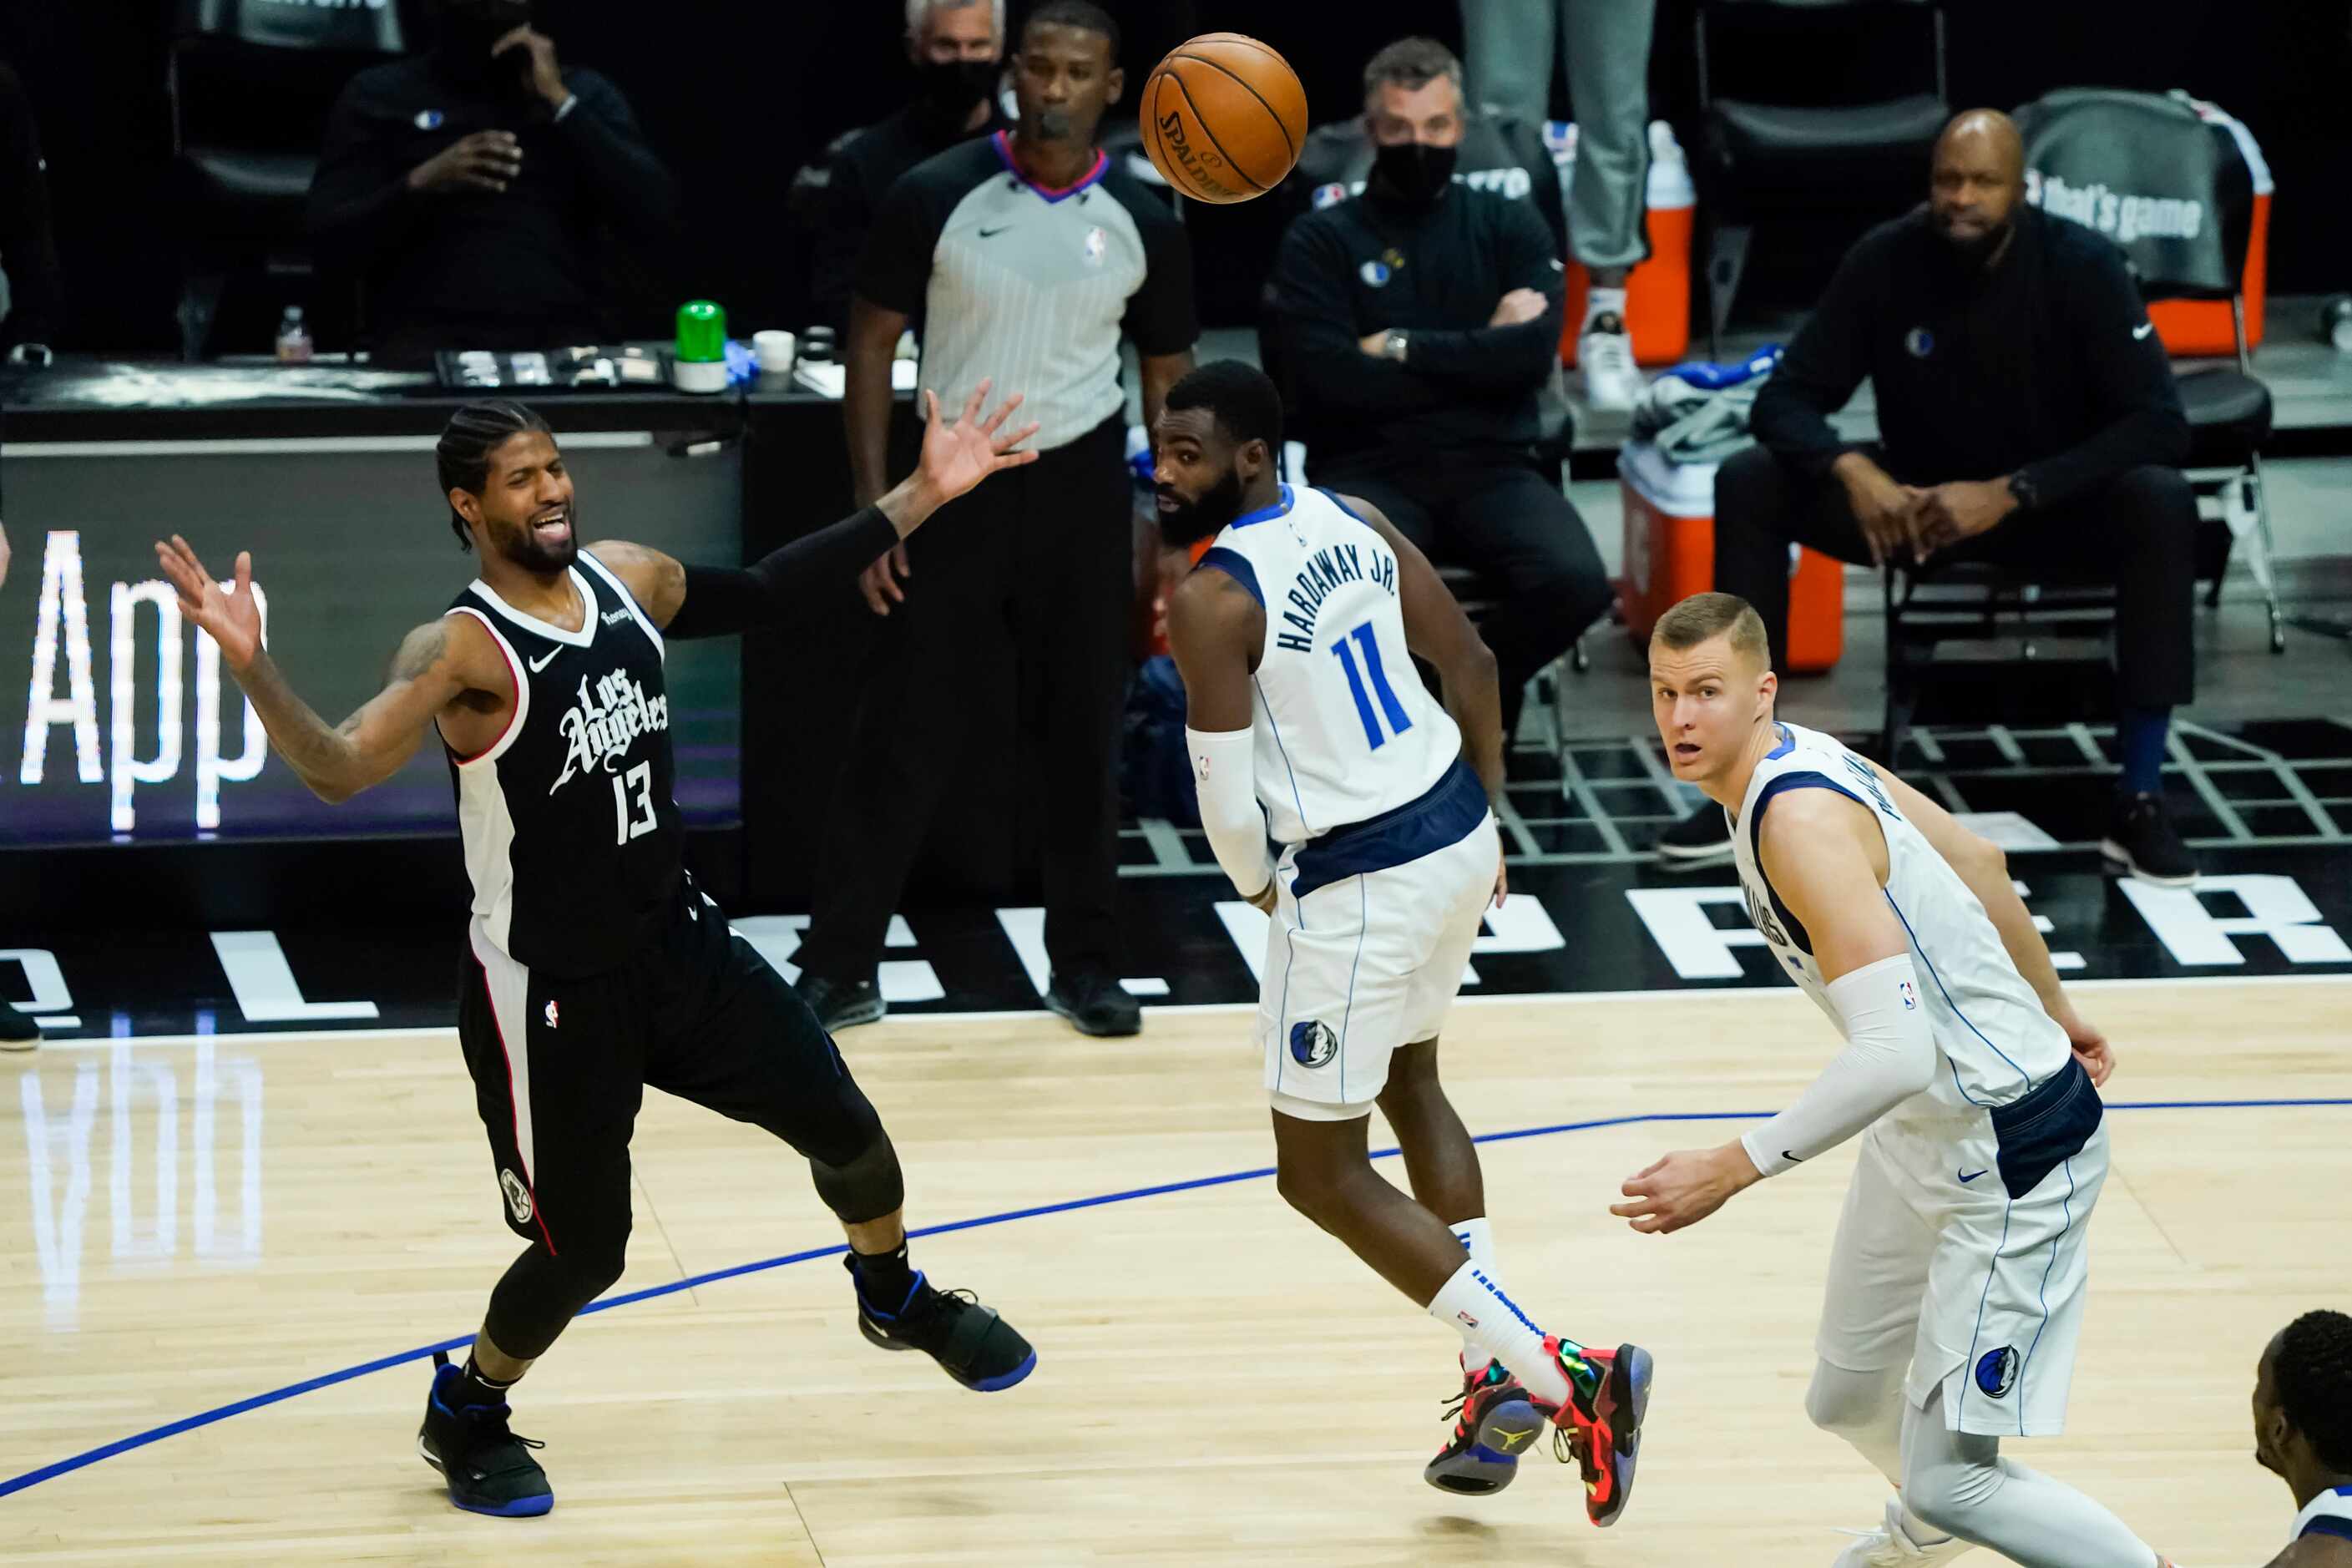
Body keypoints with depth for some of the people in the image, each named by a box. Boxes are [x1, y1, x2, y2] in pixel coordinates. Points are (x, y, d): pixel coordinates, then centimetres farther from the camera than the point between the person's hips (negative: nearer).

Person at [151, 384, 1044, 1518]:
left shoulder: (625, 580, -2)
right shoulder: (462, 651, -23)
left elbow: (763, 594, 14)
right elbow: (340, 770, -36)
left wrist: (920, 497, 12)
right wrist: (249, 664, -53)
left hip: (677, 944, 6)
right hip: (548, 990, -6)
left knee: (846, 1130, 13)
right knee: (583, 1250, 2)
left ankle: (894, 1299, 44)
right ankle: (464, 1414, 31)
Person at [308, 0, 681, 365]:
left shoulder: (586, 93, 17)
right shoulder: (378, 95, 13)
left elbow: (657, 219, 2)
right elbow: (331, 239, 3)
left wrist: (558, 101, -2)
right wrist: (421, 184, -15)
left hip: (562, 334, 1)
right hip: (429, 333, -1)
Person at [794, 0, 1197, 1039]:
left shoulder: (1144, 224, -2)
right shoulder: (936, 198, -8)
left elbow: (1168, 382, 7)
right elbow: (872, 346, -2)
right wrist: (874, 508, -8)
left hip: (1080, 488, 2)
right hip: (955, 482, -2)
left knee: (1083, 738, 7)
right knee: (902, 735, -1)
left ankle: (1085, 965, 19)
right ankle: (839, 968, 7)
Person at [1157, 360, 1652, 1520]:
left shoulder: (1212, 602, -18)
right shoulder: (1355, 523, 5)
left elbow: (1227, 793, -16)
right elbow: (1470, 662, 11)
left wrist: (1261, 891, 6)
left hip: (1356, 888, -8)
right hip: (1456, 839, 8)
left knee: (1320, 1173, 5)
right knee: (1408, 1083, 29)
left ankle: (1558, 1378, -3)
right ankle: (1502, 1381, 24)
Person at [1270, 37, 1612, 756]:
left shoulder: (1510, 227, 12)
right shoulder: (1321, 241, 6)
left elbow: (1532, 355, -5)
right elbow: (1331, 381, -9)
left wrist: (1403, 347, -6)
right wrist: (1475, 356, -4)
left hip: (1491, 468, 2)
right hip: (1371, 473, -2)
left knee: (1576, 581, -28)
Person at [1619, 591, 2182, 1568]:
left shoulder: (1797, 821, -28)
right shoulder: (1802, 760, 2)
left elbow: (1895, 1050, -36)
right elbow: (1978, 864, 17)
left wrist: (1732, 1169, -34)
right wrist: (2050, 1013, 31)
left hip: (2015, 1157, -10)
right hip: (1926, 1134, 10)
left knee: (1948, 1481, -11)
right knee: (1850, 1402, 25)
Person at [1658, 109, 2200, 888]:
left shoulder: (2080, 266, -19)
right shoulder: (1886, 261, -14)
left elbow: (2159, 423, -23)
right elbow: (1787, 398, -11)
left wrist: (2011, 493, -34)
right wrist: (1852, 471, -34)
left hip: (2054, 501, -2)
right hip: (1918, 501, 2)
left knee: (2160, 503, -34)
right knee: (1749, 485, -20)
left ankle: (2139, 802, -26)